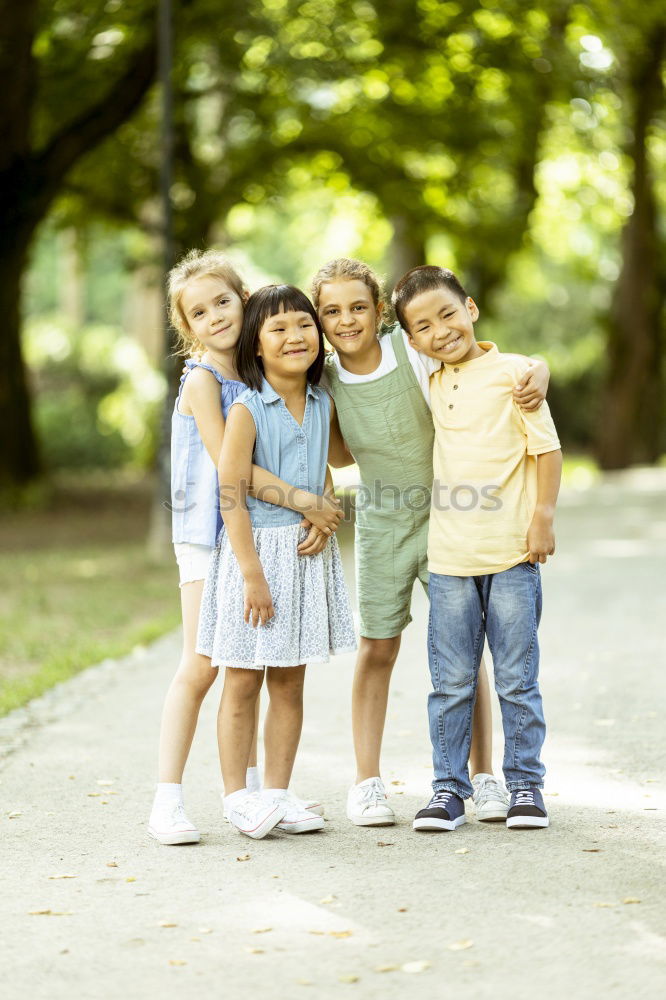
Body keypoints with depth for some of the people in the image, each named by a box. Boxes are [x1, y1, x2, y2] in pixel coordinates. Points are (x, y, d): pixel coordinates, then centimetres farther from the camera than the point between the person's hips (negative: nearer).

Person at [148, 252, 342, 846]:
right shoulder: (202, 380, -11)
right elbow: (227, 463, -20)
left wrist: (319, 513, -12)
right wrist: (300, 499, -22)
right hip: (207, 533, -6)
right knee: (202, 665, -10)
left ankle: (249, 788, 24)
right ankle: (168, 799, -6)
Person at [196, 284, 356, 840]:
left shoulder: (323, 406, 5)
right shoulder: (247, 410, -13)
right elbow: (232, 496, -15)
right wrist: (253, 574, -18)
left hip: (307, 552, 5)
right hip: (254, 548, -5)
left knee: (290, 684, 10)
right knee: (243, 684, 3)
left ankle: (278, 794, 18)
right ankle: (238, 797, 12)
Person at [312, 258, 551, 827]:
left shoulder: (415, 352, -17)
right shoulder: (326, 380, -5)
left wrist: (536, 375, -33)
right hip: (382, 525, 2)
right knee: (377, 649, 5)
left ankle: (483, 776, 15)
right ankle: (367, 781, 15)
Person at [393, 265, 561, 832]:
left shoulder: (512, 373, -4)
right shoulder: (434, 386, 12)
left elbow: (547, 448, -4)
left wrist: (543, 517, -10)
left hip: (512, 554, -4)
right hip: (450, 558, 4)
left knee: (518, 680, 4)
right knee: (451, 683, 6)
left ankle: (526, 783, 15)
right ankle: (449, 788, 14)